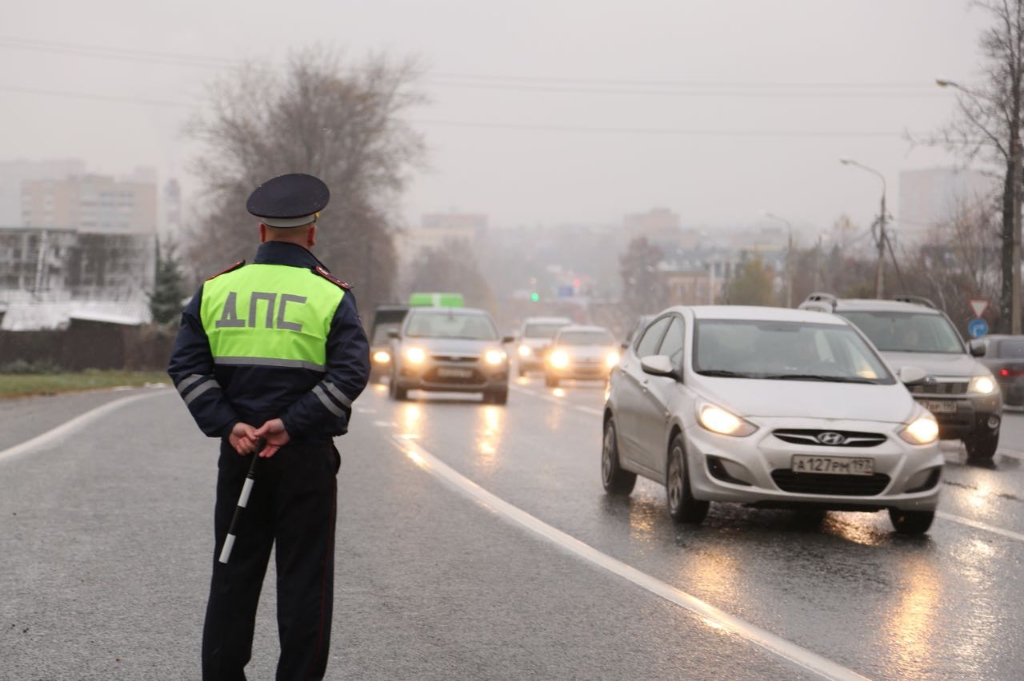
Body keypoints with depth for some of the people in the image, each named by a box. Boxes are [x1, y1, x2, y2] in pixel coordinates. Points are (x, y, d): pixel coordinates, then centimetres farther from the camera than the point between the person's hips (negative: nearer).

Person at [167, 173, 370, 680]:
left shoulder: (217, 289, 5)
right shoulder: (329, 295, -4)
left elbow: (185, 366, -2)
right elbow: (350, 373, -15)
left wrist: (227, 425, -8)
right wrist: (291, 424, -15)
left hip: (238, 451, 3)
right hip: (307, 457, -3)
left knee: (234, 574, 10)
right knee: (304, 577, 3)